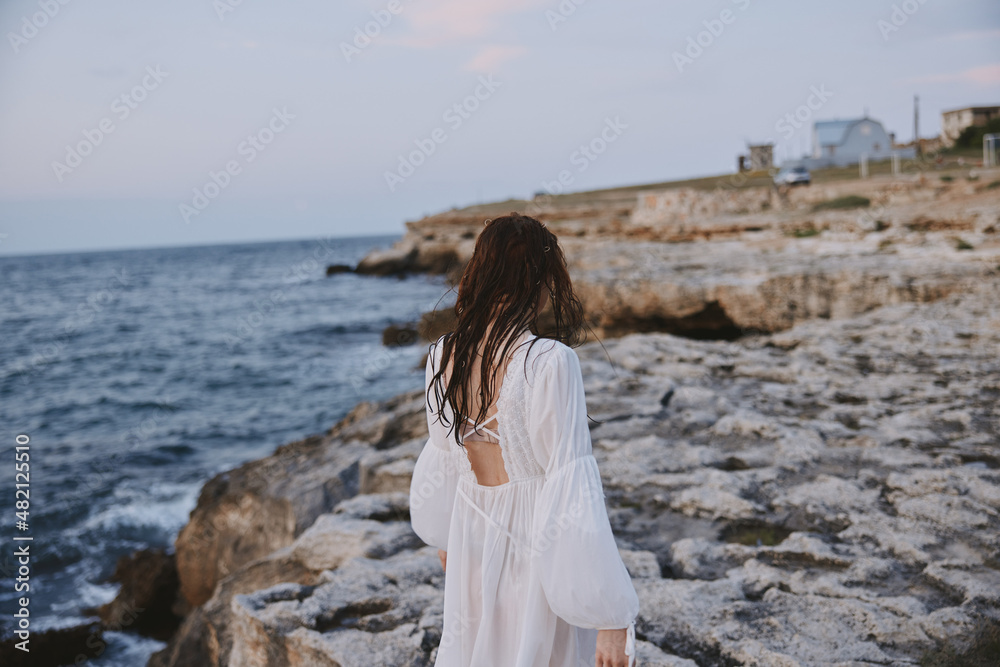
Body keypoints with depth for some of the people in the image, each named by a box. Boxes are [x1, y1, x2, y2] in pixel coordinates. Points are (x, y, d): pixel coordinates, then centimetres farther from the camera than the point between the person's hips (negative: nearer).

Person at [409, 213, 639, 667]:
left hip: (473, 543, 5)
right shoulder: (548, 363, -25)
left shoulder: (442, 356, -7)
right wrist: (610, 617, -18)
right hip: (539, 556, -5)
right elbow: (572, 493, -25)